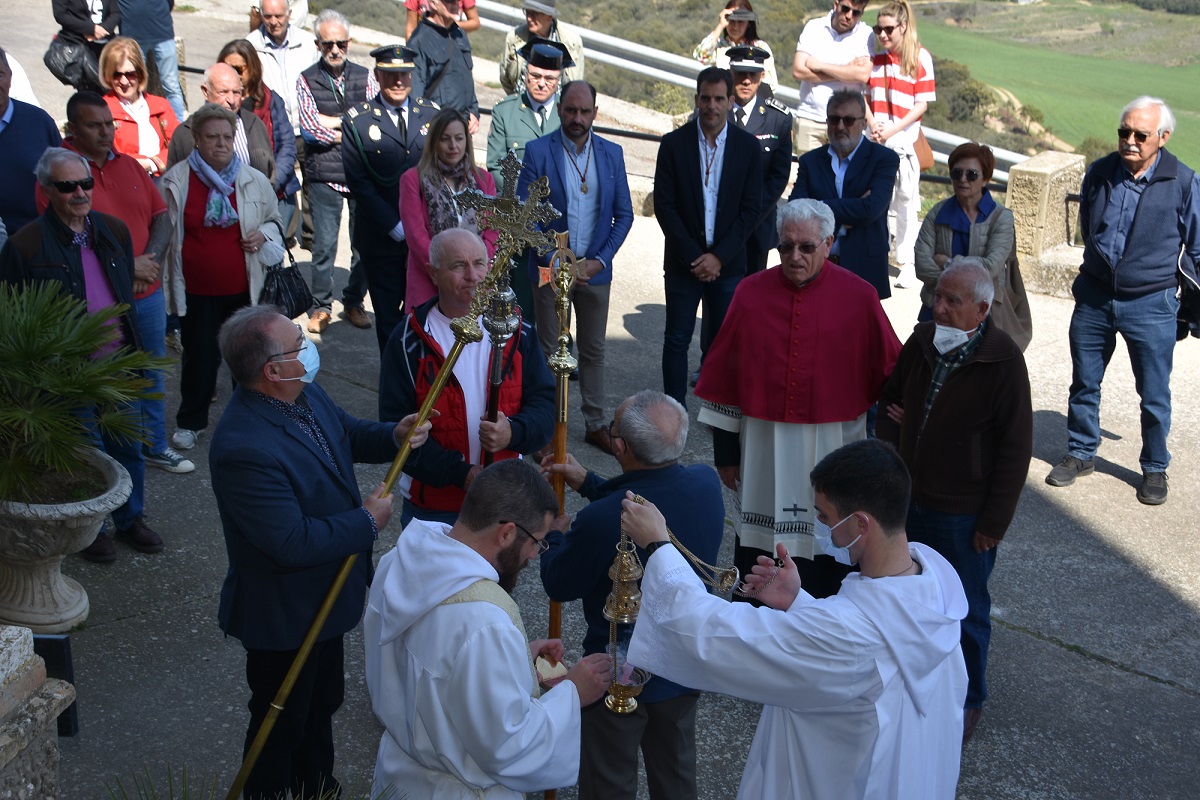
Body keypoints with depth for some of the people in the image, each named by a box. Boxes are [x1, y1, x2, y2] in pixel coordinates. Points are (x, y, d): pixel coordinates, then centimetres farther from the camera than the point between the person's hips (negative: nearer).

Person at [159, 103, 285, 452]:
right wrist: (165, 284, 1)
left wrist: (263, 234, -7)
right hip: (195, 290, -2)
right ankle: (190, 421, 25)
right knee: (199, 358, 6)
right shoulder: (176, 181, -3)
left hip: (244, 289, 2)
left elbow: (274, 220, 17)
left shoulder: (254, 180, 2)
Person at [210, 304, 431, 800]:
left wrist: (395, 436, -8)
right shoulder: (244, 448, -36)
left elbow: (348, 434, 13)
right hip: (284, 617, -9)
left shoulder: (305, 395, -7)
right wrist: (368, 523, -22)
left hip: (324, 599, 9)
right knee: (282, 726, 15)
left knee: (323, 703, 30)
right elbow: (293, 543, -35)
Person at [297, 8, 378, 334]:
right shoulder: (306, 80, 3)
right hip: (324, 175, -2)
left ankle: (354, 303, 19)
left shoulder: (364, 76, 9)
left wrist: (332, 122, -11)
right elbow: (311, 127, -8)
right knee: (324, 244, -1)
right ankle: (321, 306, 13)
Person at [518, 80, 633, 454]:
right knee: (548, 350, 6)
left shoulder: (612, 153, 3)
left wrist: (601, 259, -6)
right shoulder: (538, 151, -7)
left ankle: (595, 424, 22)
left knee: (593, 350, 11)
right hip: (551, 268, -3)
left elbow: (624, 214, 6)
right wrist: (557, 262, -15)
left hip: (595, 268, 3)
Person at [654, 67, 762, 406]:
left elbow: (750, 210, -1)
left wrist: (719, 256, -10)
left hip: (728, 263, 0)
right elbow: (664, 205, -4)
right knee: (677, 339, 3)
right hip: (684, 261, 0)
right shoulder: (674, 143, -1)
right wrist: (693, 256, -10)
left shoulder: (748, 147, 1)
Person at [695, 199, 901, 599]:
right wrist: (725, 452, 5)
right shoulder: (752, 294, -1)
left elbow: (890, 372, 1)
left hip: (832, 447, -1)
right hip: (763, 445, 2)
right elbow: (724, 377, 4)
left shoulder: (859, 297, -6)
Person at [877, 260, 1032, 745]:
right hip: (910, 501, 5)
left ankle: (968, 699, 31)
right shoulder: (922, 341, -2)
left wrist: (994, 522, -13)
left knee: (966, 613, 11)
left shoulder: (1002, 360, -18)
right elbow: (891, 399, 16)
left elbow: (1015, 449, -15)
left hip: (964, 516, -5)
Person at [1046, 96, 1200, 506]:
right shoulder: (1098, 174, -1)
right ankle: (1080, 454, 32)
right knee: (1084, 384, 14)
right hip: (1094, 298, 3)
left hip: (1151, 306, -3)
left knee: (1154, 396, 6)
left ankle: (1155, 469, 24)